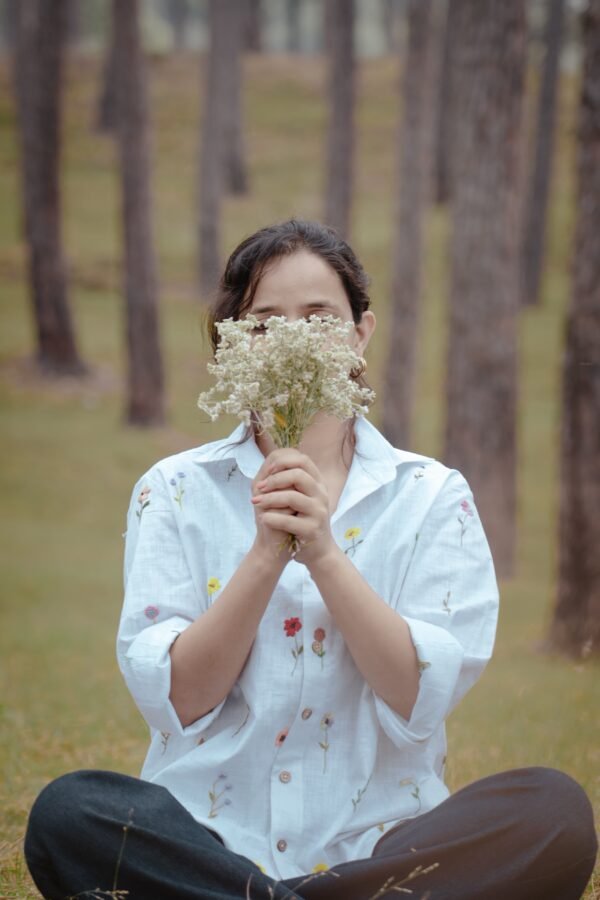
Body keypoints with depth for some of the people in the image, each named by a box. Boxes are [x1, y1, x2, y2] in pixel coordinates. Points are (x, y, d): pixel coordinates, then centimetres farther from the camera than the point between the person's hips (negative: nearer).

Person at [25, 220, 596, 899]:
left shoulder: (432, 498, 7)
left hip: (378, 841, 1)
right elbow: (173, 701, -4)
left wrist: (322, 551, -16)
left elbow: (419, 700, -6)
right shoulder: (176, 491, 7)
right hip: (210, 836, -1)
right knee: (66, 813, -30)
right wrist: (265, 557, -15)